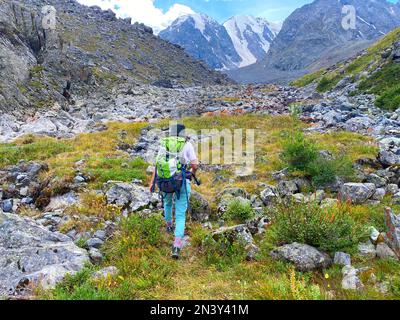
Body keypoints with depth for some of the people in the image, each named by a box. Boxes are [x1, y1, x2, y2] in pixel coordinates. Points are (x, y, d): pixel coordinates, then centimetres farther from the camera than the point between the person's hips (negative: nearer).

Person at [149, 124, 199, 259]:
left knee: (167, 202, 34)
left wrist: (152, 182, -1)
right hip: (182, 182, -2)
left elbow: (158, 164, -3)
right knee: (180, 215, 0)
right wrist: (192, 173, 15)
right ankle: (177, 246, -12)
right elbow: (195, 165, -7)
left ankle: (169, 225, 53)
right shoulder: (187, 145, 0)